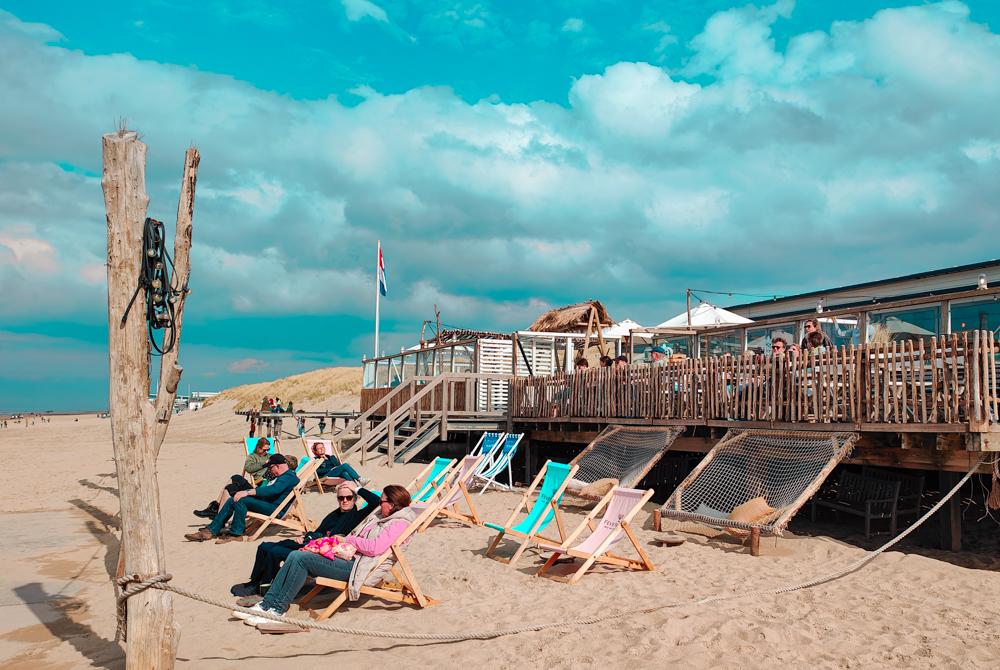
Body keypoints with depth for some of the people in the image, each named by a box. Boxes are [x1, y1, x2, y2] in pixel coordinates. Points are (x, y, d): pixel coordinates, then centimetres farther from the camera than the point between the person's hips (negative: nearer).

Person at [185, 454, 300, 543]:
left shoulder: (289, 476, -12)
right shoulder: (282, 476, 24)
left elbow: (273, 489, -27)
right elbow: (266, 489, 26)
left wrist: (248, 492, -28)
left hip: (275, 508, -11)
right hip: (266, 502, 11)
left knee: (241, 500, -27)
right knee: (232, 500, 3)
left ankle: (236, 533, -17)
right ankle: (212, 530, 1)